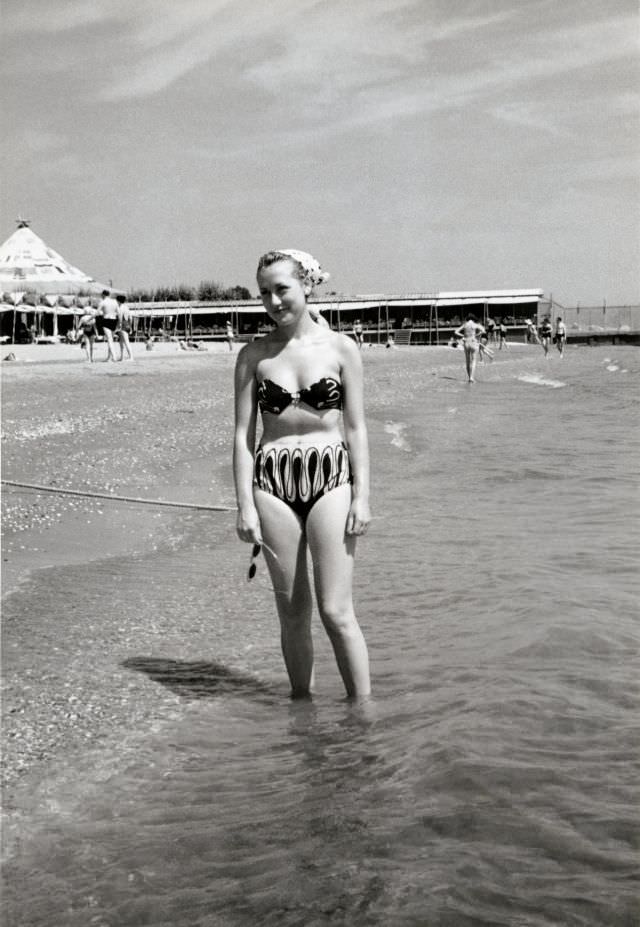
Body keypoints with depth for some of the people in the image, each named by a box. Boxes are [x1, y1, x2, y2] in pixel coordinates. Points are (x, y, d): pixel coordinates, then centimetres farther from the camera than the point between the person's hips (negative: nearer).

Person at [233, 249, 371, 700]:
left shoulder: (340, 348, 1)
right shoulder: (254, 355, 4)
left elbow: (356, 428, 3)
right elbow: (244, 433, 4)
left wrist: (362, 496, -4)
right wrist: (245, 504, -3)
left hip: (330, 480, -2)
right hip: (272, 482, 2)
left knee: (336, 610, -5)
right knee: (292, 611, 8)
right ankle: (302, 702, 23)